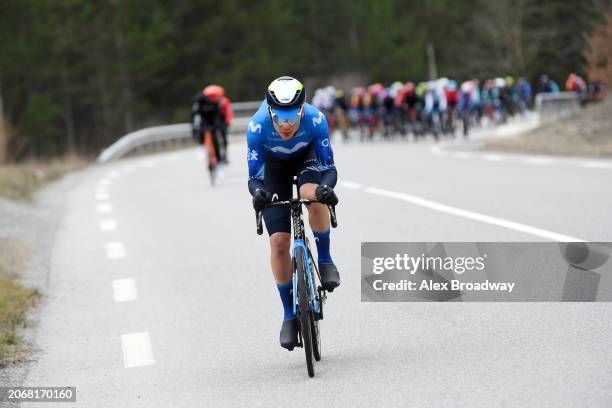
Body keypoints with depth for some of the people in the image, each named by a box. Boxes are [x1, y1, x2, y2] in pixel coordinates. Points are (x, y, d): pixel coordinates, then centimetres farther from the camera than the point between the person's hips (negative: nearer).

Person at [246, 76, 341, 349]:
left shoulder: (315, 119, -35)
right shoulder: (257, 126, -35)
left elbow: (329, 167, -32)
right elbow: (254, 176, -31)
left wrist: (326, 187, -54)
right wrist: (259, 193, -54)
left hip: (307, 157, 0)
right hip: (274, 165, 1)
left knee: (313, 194, -36)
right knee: (278, 242, -9)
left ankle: (325, 260, -11)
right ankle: (290, 315, 6)